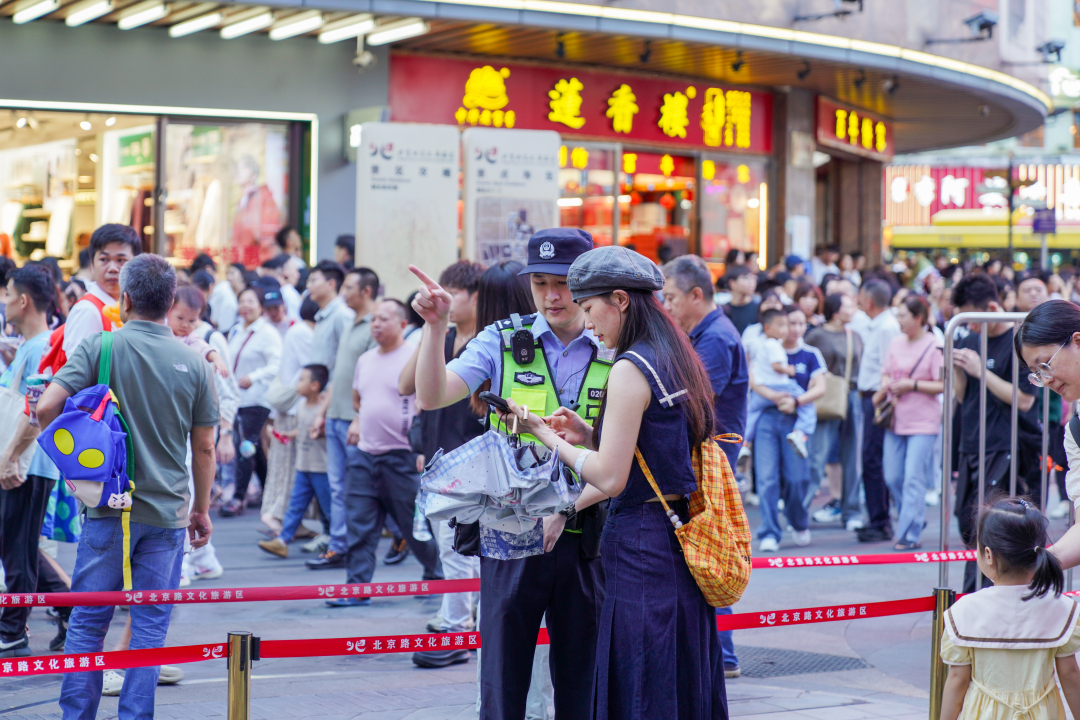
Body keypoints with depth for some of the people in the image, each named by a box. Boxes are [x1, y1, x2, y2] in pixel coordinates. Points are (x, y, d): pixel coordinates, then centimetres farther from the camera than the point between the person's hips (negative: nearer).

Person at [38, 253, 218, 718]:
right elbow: (204, 447, 6)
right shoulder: (192, 363, 0)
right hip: (168, 511, 1)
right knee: (150, 625, 6)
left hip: (109, 509, -1)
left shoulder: (101, 347, -6)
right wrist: (202, 509, 17)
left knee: (87, 621, 9)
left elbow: (47, 406, -14)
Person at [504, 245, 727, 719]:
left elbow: (610, 479, -17)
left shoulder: (631, 369, -14)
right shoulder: (679, 361, 12)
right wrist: (588, 435, 12)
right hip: (682, 540, 9)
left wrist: (547, 436, -6)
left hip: (640, 548, -9)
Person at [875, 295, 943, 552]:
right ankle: (913, 519, 28)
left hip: (923, 423, -7)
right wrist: (885, 385, -1)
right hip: (896, 420, 7)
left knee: (913, 480, -9)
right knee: (893, 478, 9)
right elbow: (886, 373, 21)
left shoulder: (934, 346, -10)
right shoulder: (896, 343, 10)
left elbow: (943, 385, -13)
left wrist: (912, 385, -17)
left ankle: (910, 535, -6)